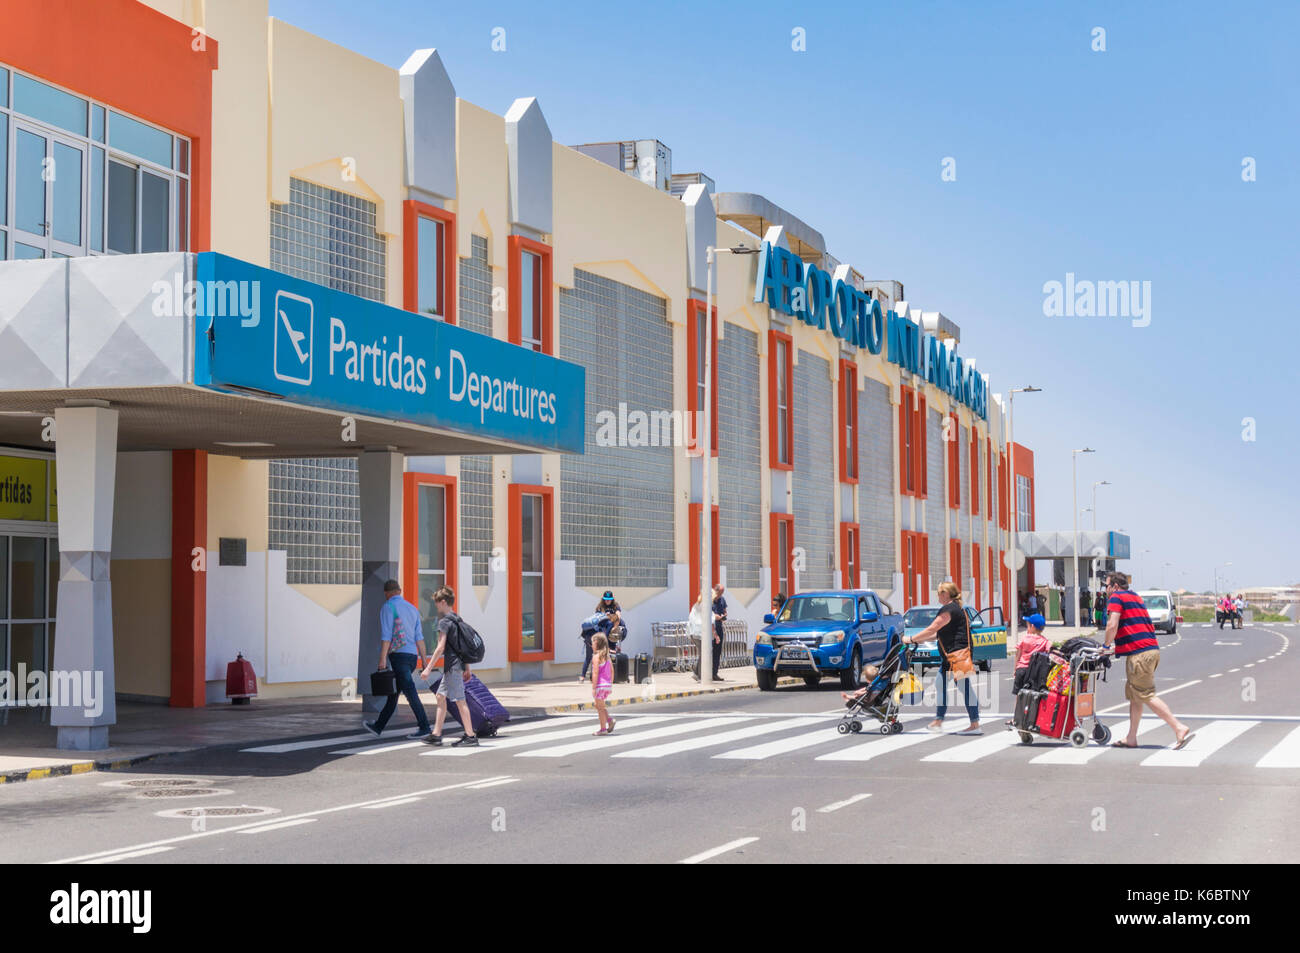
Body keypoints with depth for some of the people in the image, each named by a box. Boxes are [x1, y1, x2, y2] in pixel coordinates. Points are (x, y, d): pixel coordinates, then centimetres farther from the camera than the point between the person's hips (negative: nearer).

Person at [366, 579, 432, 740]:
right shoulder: (412, 608, 16)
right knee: (393, 692, 13)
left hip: (398, 654, -8)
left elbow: (386, 635, -13)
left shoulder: (388, 607, -5)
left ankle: (424, 726, -14)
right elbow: (419, 636, 13)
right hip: (413, 655, 8)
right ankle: (379, 726, 20)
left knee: (410, 692, -9)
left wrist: (382, 659, -16)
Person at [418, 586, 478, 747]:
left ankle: (470, 736, -7)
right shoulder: (458, 619, 15)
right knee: (441, 696, 14)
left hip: (452, 665, -10)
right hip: (459, 663, 10)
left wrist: (428, 668, -15)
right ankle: (436, 735, 16)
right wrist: (467, 668, 22)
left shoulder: (444, 622, -12)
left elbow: (440, 648, -17)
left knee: (460, 700, -7)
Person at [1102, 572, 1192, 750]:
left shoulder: (1116, 597, -3)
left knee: (1147, 696, -7)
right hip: (1152, 648, 9)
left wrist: (1107, 645, 0)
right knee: (1134, 695, 14)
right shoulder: (1135, 596, 23)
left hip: (1138, 654, -9)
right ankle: (1131, 739, 15)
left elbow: (1113, 625, -14)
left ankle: (1180, 729, -13)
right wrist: (1115, 644, 24)